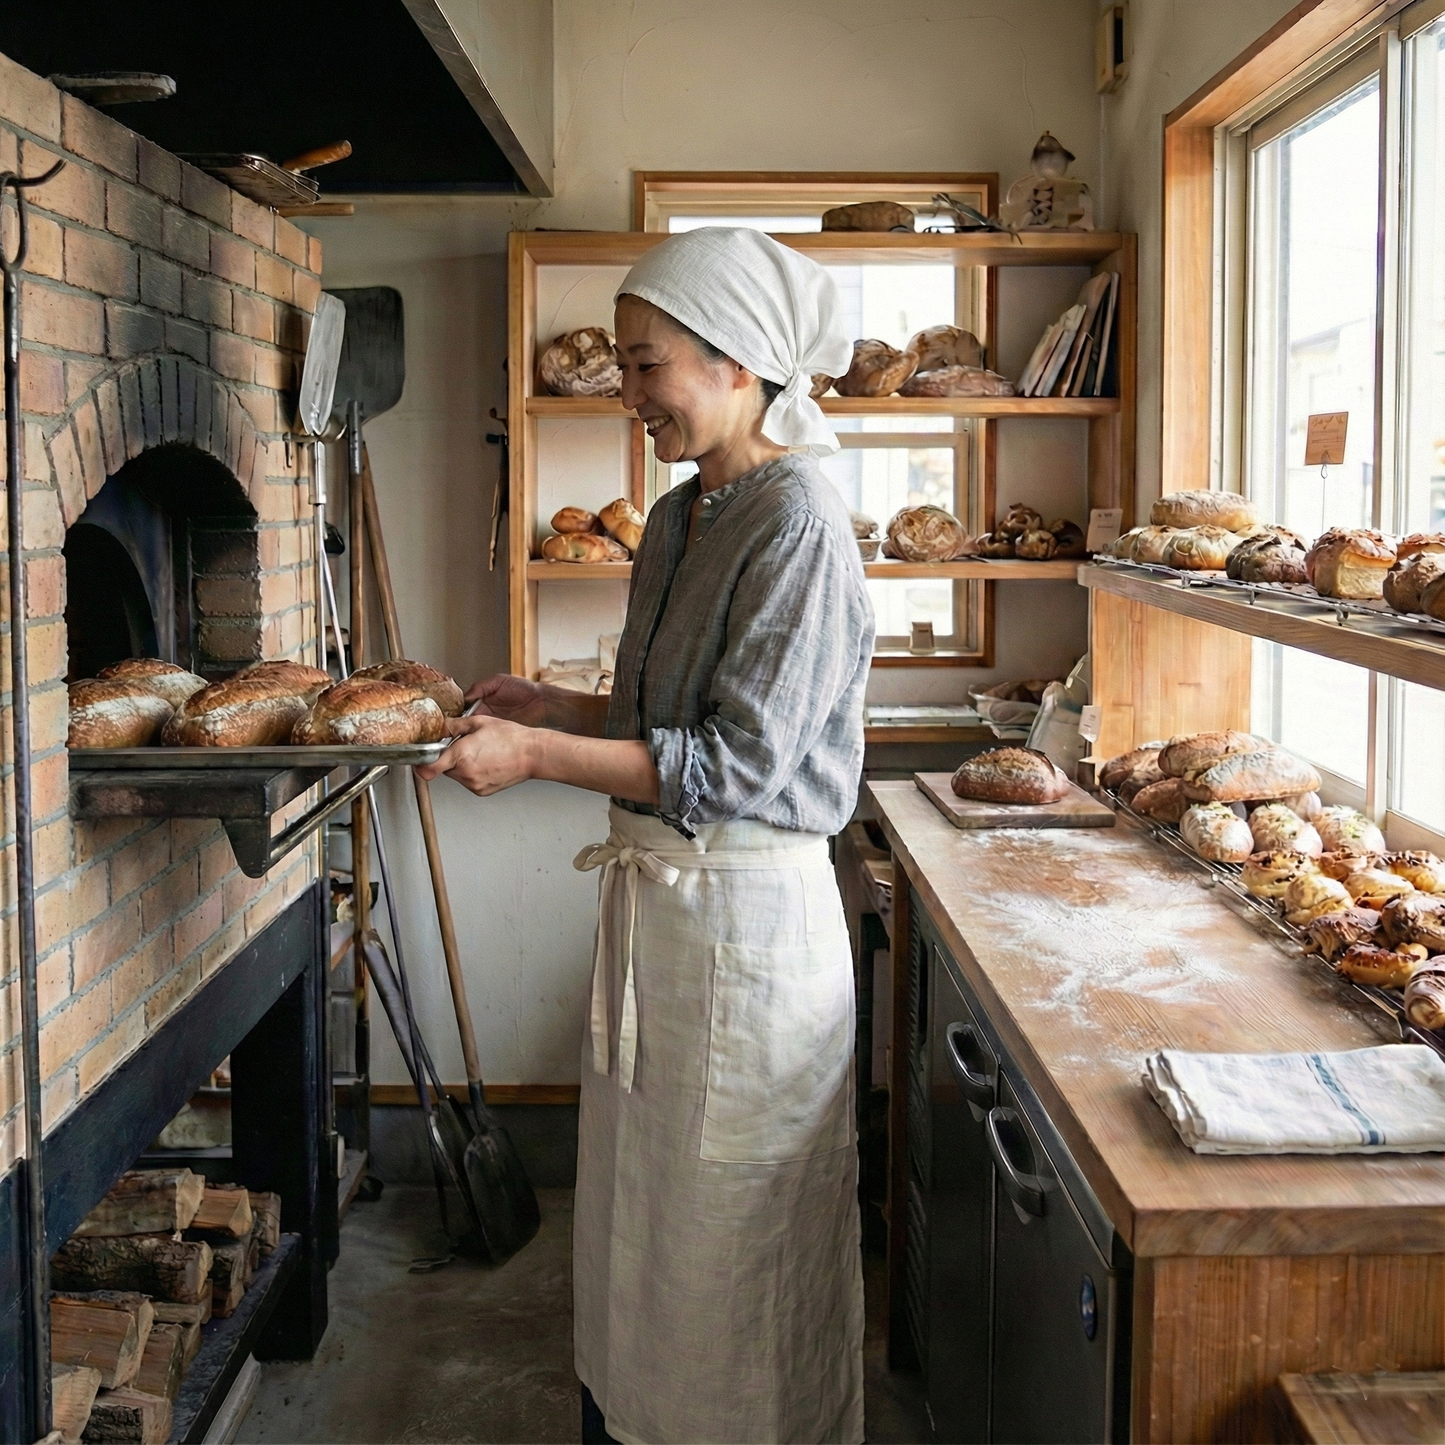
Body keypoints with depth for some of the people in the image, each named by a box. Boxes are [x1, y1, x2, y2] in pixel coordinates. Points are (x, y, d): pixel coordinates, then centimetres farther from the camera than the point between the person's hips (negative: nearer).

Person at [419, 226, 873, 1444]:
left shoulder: (797, 523, -18)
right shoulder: (681, 518, 9)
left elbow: (741, 763, -22)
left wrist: (539, 755, -21)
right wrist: (554, 707, 4)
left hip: (744, 909, -9)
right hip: (654, 890, 9)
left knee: (733, 1237, 7)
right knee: (640, 1201, 21)